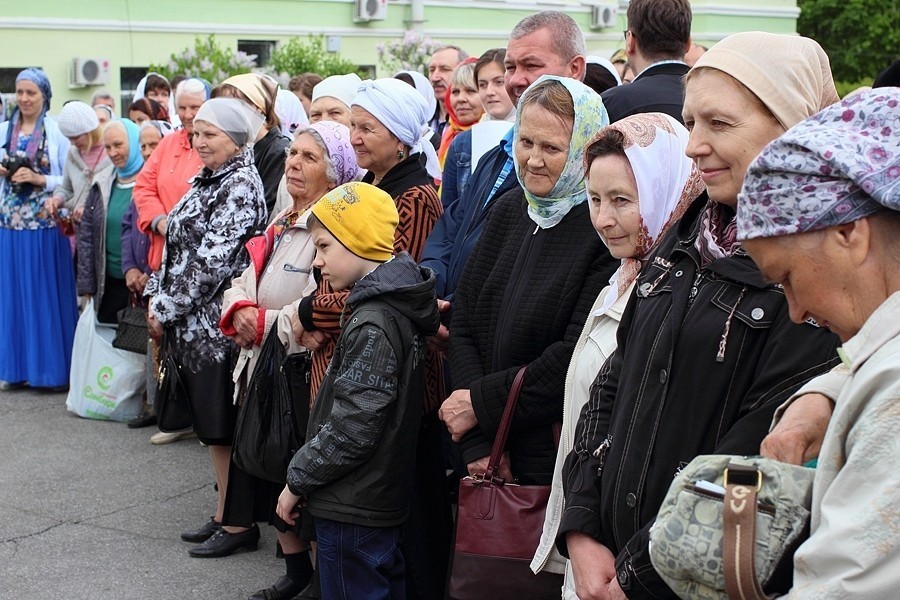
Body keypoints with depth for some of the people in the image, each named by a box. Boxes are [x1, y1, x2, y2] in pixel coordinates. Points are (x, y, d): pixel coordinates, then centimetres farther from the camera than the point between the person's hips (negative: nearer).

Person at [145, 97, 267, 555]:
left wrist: (166, 309, -14)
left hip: (217, 324, -9)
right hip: (194, 325, 9)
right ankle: (224, 514, 24)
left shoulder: (241, 186, -14)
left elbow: (212, 260, -20)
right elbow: (179, 249, 18)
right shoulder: (208, 181, 14)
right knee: (209, 424, 14)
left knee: (224, 427, -2)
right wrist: (158, 298, 7)